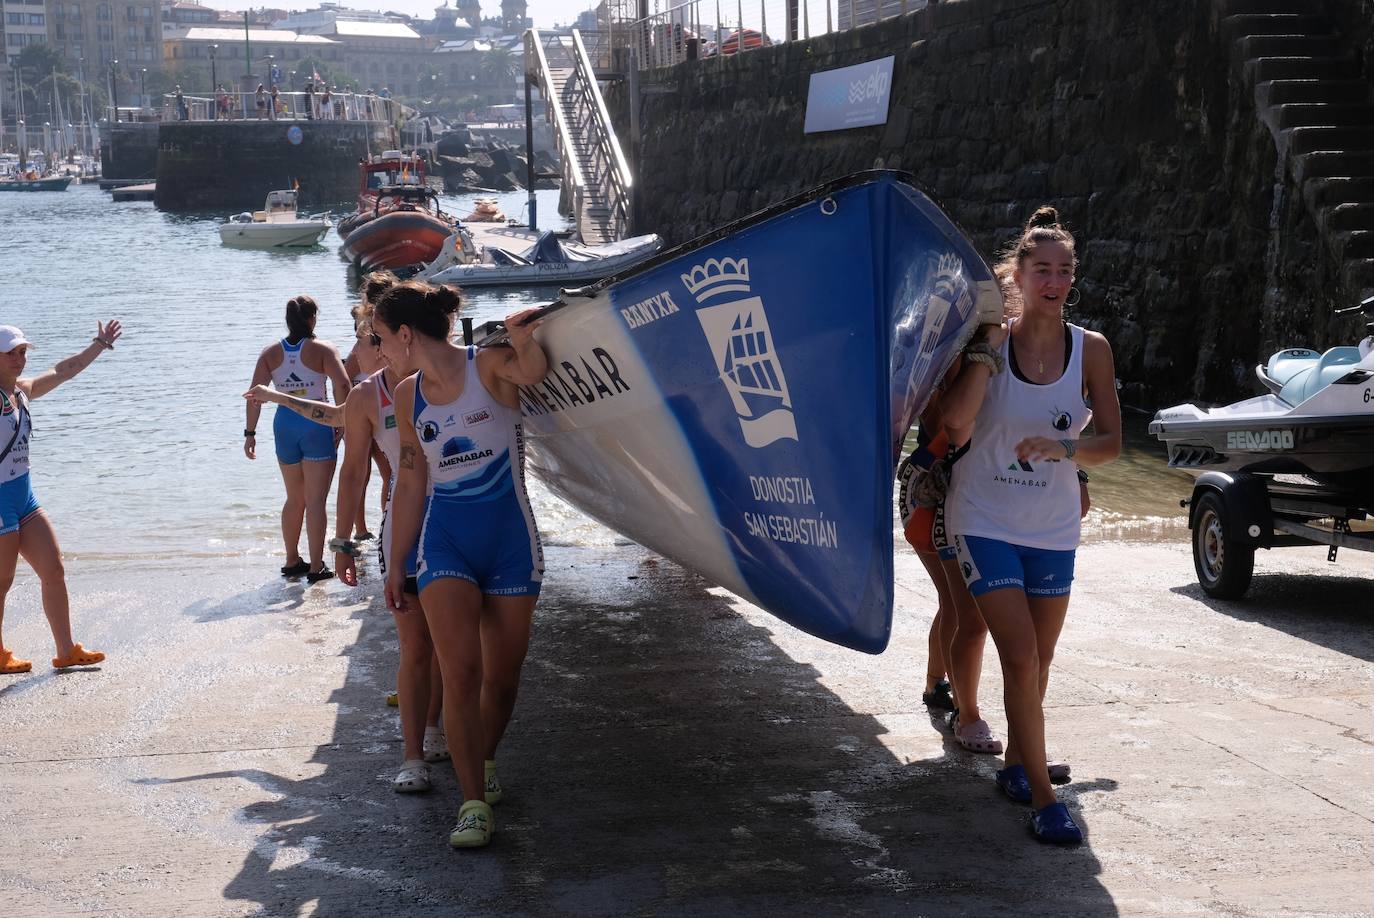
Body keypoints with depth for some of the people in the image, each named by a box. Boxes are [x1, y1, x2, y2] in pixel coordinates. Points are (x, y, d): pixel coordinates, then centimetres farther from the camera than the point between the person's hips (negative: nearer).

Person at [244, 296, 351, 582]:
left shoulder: (271, 353, 6)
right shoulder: (323, 350, -5)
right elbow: (343, 386, -17)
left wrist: (250, 433, 3)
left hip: (285, 424, 4)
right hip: (316, 423, -4)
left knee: (294, 498, 19)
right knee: (315, 500, 0)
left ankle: (292, 561, 28)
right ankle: (316, 567, -1)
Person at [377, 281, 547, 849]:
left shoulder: (489, 366, -5)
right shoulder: (408, 397, 7)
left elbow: (533, 373, -27)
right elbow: (410, 486, 13)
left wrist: (522, 339, -48)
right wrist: (396, 563, 14)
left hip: (510, 538, -2)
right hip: (445, 541, 2)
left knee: (502, 679, 7)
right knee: (459, 673, -13)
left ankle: (483, 763, 35)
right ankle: (474, 803, -9)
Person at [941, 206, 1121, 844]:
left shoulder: (1090, 350, -3)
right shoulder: (991, 342, -8)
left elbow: (1111, 443, -2)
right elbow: (956, 418, -23)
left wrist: (1063, 447, -21)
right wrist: (988, 343, -23)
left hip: (1052, 528, 3)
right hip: (985, 521, -3)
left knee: (1038, 660, 13)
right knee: (1021, 659, -11)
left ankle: (1015, 764, 34)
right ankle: (1042, 797, -4)